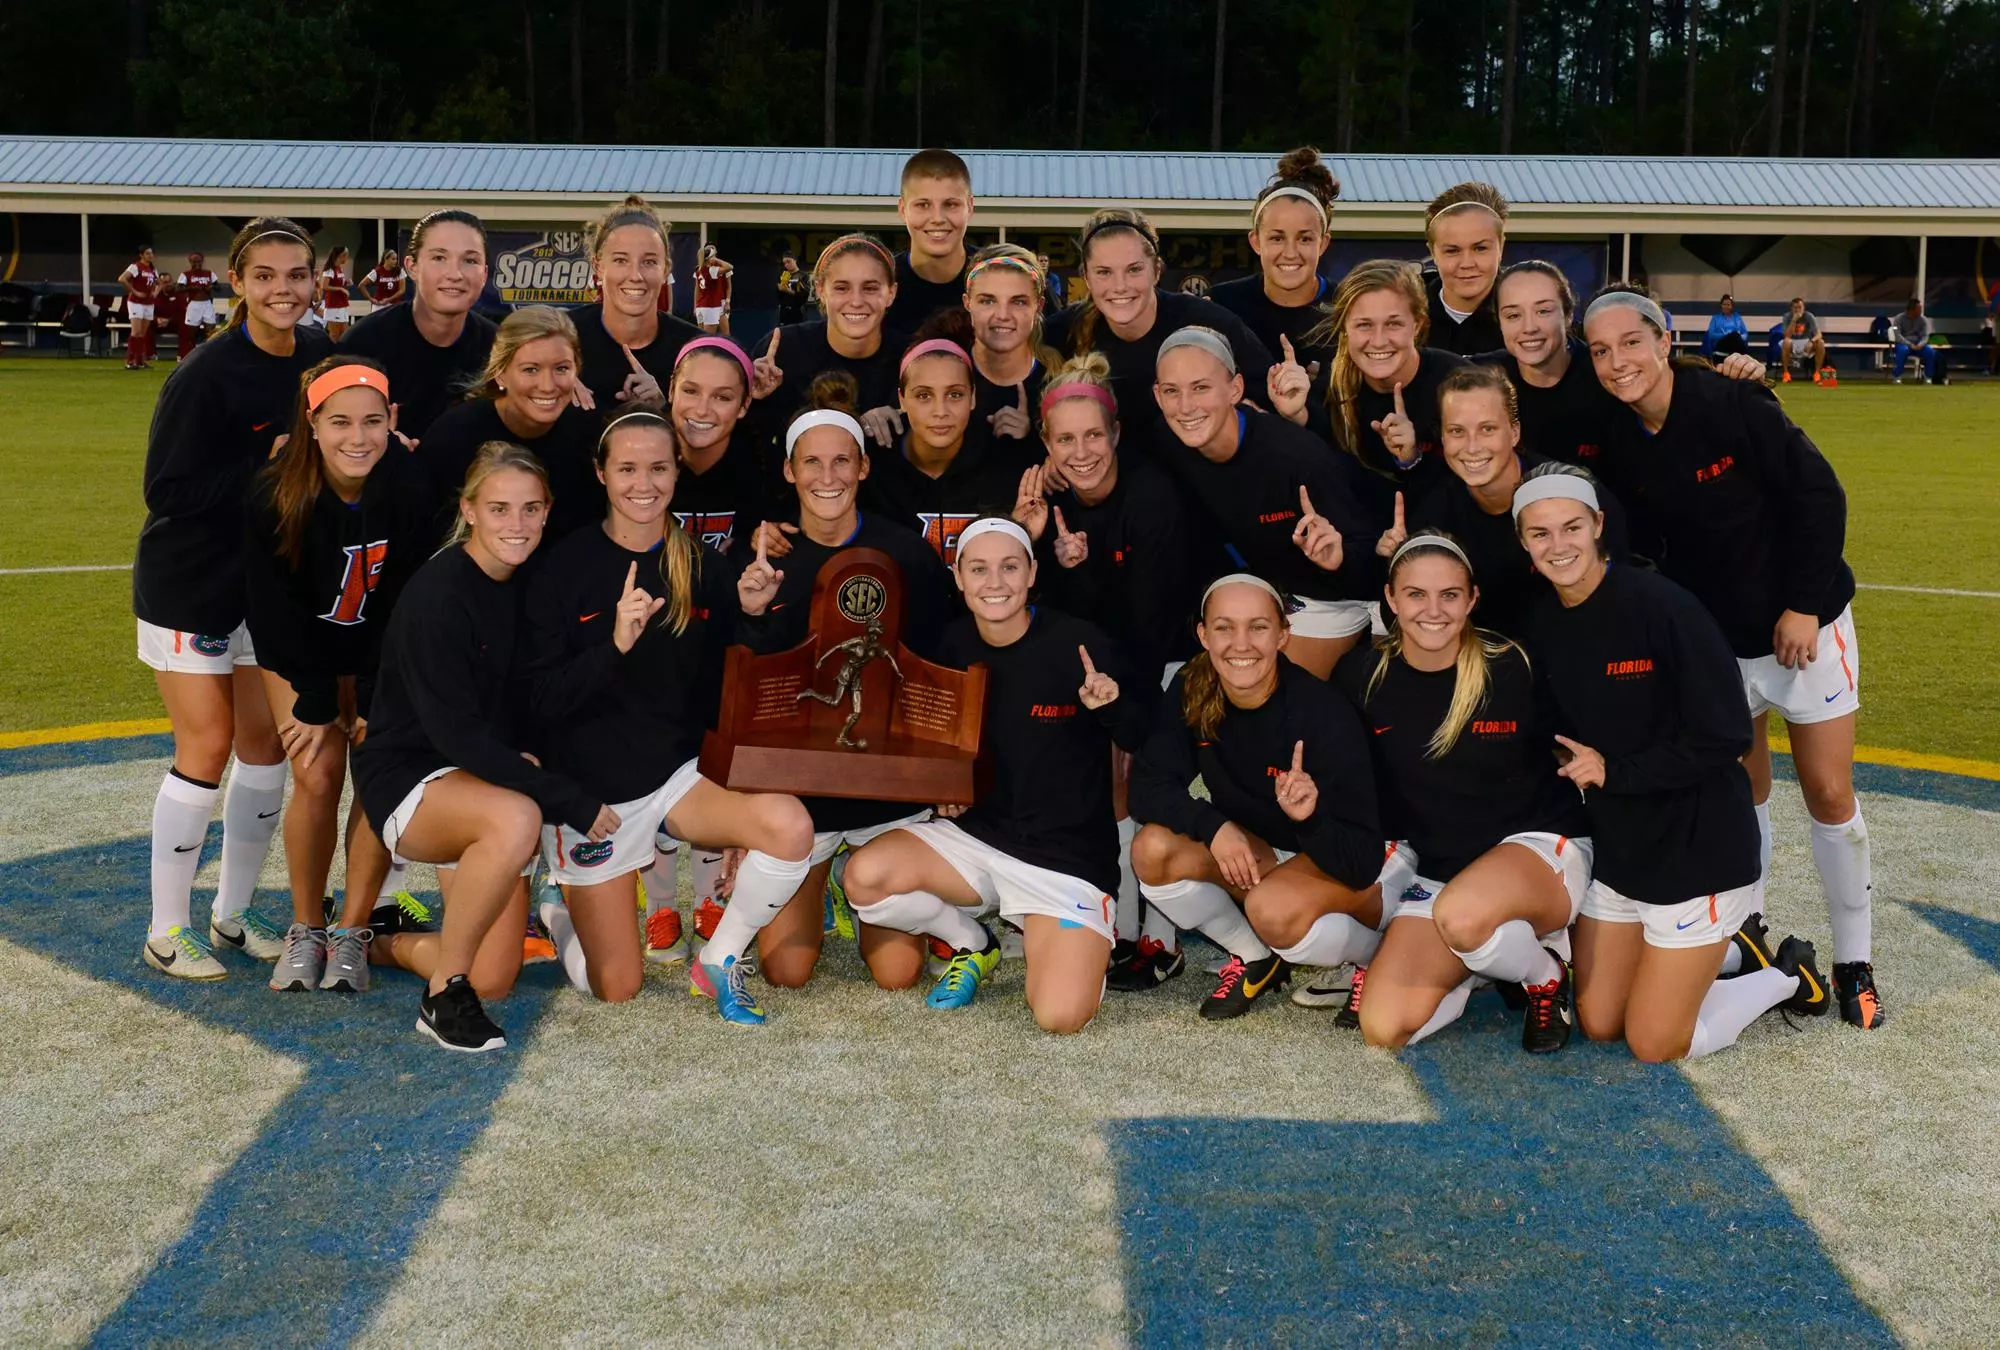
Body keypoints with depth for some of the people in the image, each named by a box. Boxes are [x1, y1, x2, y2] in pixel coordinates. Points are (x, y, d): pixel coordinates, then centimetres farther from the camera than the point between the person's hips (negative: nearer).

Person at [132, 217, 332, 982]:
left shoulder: (320, 358, -1)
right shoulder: (206, 375, -19)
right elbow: (167, 490, -20)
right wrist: (266, 467, -26)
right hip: (191, 583, -6)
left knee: (266, 745, 9)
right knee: (207, 747, -5)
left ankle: (232, 913, 25)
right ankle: (167, 932, 10)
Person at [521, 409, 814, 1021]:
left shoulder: (706, 568, 0)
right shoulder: (562, 569, -8)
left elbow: (724, 688, 6)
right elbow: (542, 700, -15)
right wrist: (614, 645, -28)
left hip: (680, 773, 2)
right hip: (590, 787, -2)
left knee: (790, 825, -30)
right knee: (615, 988, 2)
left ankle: (720, 959, -3)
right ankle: (560, 918, 37)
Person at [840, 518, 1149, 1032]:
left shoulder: (1079, 642, -14)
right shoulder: (954, 644, 0)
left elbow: (1141, 740, -10)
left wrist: (1111, 708, -30)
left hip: (1068, 854, -4)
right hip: (974, 834, 5)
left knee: (1060, 1017, -24)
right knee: (865, 877, -23)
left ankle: (1071, 945, 14)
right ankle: (971, 944, 8)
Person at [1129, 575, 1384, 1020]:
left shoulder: (1323, 712, -28)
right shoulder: (1191, 691, -14)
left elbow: (1362, 862, -29)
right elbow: (1149, 787, -15)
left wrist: (1310, 817, -48)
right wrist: (1215, 826, -31)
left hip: (1343, 870, -5)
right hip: (1252, 856, 5)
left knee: (1272, 907, -37)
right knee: (1154, 849, -21)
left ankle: (1373, 961, -3)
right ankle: (1255, 959, 4)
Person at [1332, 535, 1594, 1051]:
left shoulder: (1514, 667, -13)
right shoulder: (1362, 676, -5)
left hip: (1542, 846, -4)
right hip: (1435, 868, 4)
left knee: (1462, 915, -40)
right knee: (1383, 1028, -16)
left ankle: (1546, 974, -4)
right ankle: (1493, 957, 13)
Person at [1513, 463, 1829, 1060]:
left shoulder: (1661, 606, -20)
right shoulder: (1542, 626, 0)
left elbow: (1725, 737, -22)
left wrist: (1615, 771, -19)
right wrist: (1568, 764, -5)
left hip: (1698, 848, -7)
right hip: (1616, 848, 7)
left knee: (1656, 1043, -1)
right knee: (1599, 1025, 12)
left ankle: (1787, 975, 22)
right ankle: (1727, 949, 31)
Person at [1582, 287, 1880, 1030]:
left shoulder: (1731, 403, -21)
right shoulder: (1617, 446, -7)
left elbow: (1818, 494, -18)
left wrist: (1804, 604, -18)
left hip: (1802, 620, -4)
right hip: (1711, 637, 4)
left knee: (1829, 794, 1)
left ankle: (1854, 962, 16)